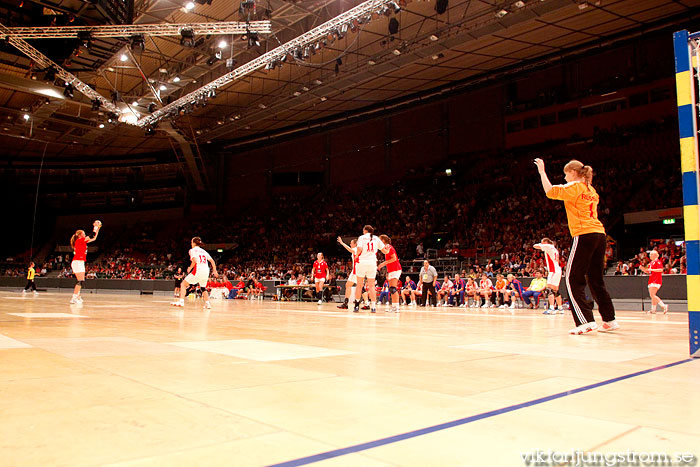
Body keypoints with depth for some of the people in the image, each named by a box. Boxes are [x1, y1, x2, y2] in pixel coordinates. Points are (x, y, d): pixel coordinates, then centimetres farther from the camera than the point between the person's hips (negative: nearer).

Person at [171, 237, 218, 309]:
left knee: (184, 284, 7)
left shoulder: (192, 250, 4)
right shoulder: (203, 251, 21)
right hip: (206, 271, 6)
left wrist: (190, 268, 1)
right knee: (203, 287, 28)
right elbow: (212, 261, 14)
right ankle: (207, 303, 17)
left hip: (198, 270, -6)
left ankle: (181, 301, -7)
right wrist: (215, 271, 17)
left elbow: (194, 260, -13)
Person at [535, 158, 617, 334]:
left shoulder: (574, 187, -3)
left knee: (573, 280, -6)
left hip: (585, 235, -9)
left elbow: (551, 192, -10)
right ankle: (610, 320, 18)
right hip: (599, 234, 9)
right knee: (596, 280, 15)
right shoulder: (591, 190, 21)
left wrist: (542, 171, 0)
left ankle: (586, 321, -14)